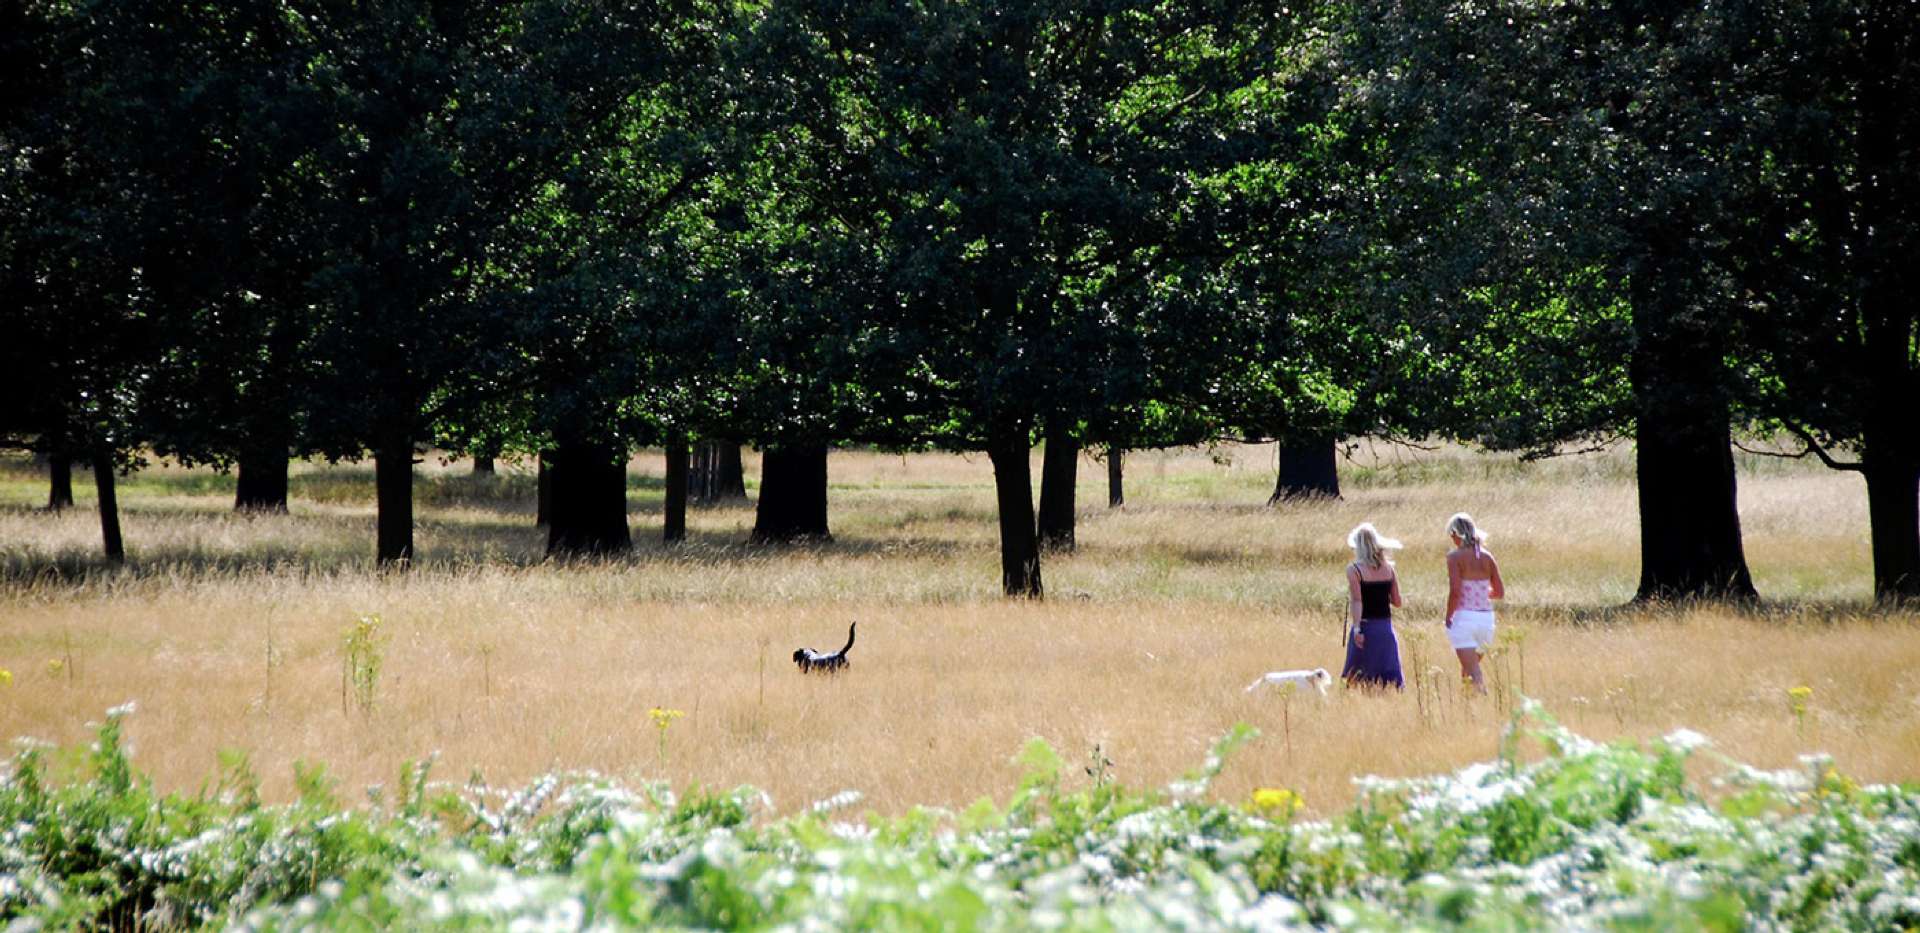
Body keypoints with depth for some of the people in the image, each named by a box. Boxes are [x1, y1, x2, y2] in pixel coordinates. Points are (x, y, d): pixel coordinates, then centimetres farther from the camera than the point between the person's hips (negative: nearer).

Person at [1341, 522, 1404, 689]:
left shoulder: (1354, 569, -7)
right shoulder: (1389, 568, 4)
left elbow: (1357, 601, -16)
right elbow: (1397, 601, 7)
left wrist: (1356, 628, -19)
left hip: (1365, 626, -3)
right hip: (1386, 627, 3)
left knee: (1355, 677, 8)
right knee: (1391, 677, 2)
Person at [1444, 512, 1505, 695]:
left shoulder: (1455, 556, -8)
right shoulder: (1487, 557, 6)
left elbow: (1455, 590, -17)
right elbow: (1499, 592, 8)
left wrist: (1448, 617, -5)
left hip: (1463, 617, -5)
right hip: (1486, 617, 5)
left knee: (1473, 672, -8)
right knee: (1468, 669, 21)